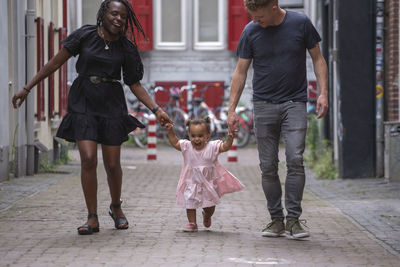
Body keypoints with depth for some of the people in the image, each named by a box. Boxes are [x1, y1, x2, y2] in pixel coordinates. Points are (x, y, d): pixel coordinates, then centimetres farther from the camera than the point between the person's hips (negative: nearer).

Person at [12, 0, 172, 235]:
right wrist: (27, 89, 1)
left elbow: (135, 85, 5)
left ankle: (116, 208, 30)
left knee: (112, 164, 2)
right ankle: (92, 219, -3)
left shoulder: (126, 48, 1)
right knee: (88, 159, -13)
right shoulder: (85, 35, -4)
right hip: (83, 103, -1)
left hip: (111, 105, 1)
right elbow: (56, 63, 0)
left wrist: (157, 110, -6)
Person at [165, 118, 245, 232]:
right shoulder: (186, 147, -10)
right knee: (190, 203, 1)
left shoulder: (212, 147, -15)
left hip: (209, 182, 0)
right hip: (191, 183, 0)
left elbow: (225, 147, -22)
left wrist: (229, 139, -41)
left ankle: (207, 217, 46)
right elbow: (175, 142, -3)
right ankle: (192, 223, 16)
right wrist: (170, 131, -15)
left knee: (210, 205, 15)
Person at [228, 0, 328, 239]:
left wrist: (323, 92, -5)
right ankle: (276, 219, 10)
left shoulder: (300, 23, -3)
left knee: (295, 159, -14)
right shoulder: (251, 31, 1)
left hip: (295, 103, -2)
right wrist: (232, 110, 3)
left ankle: (293, 219, -9)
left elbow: (318, 59, 7)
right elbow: (241, 72, 7)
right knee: (268, 166, 0)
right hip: (264, 105, 2)